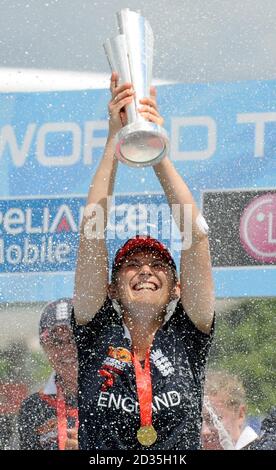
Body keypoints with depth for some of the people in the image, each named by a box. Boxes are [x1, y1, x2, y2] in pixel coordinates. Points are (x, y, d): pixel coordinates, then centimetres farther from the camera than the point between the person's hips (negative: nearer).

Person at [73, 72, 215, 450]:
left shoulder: (187, 337, 13)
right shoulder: (98, 335, 13)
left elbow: (196, 234, 8)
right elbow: (92, 231, 8)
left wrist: (157, 149, 5)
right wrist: (114, 140, 5)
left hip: (182, 453, 0)